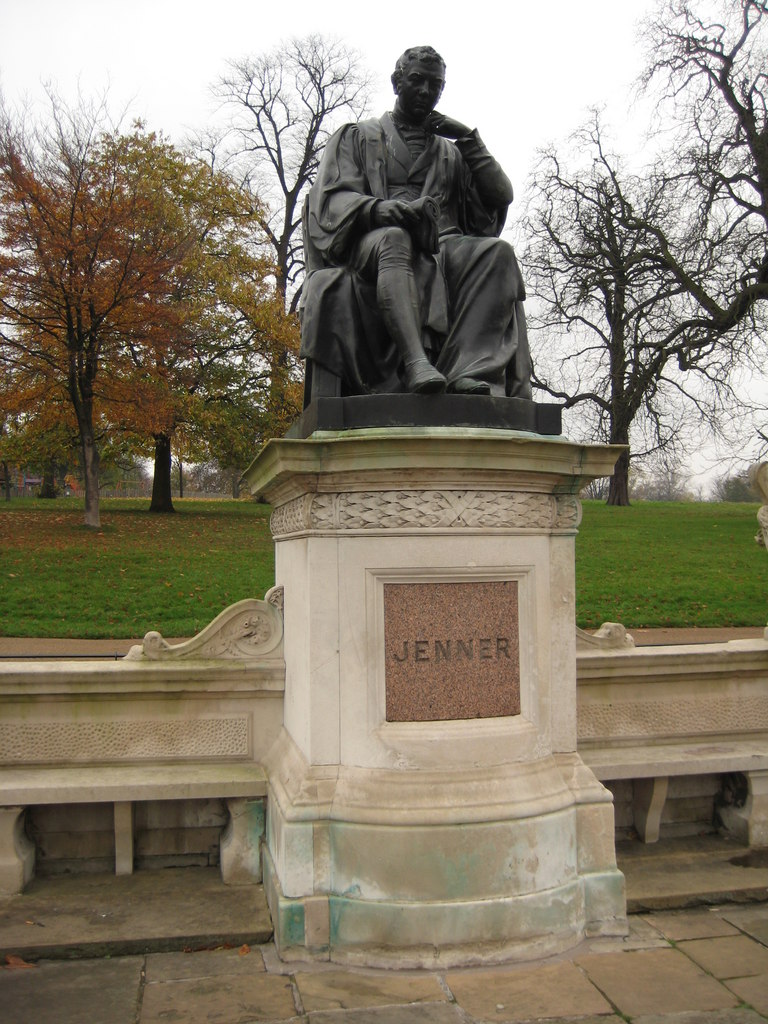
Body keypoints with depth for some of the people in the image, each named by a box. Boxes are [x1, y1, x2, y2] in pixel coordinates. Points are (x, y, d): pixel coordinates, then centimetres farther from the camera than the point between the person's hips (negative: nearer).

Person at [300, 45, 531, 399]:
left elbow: (501, 196, 19)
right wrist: (385, 209, -17)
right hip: (374, 245, -3)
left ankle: (470, 370, -46)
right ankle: (416, 364, -58)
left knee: (497, 252, -28)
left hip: (443, 248, 3)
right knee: (394, 237, -39)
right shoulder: (358, 137, 21)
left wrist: (469, 141, 9)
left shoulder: (452, 152, 31)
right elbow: (332, 200, 4)